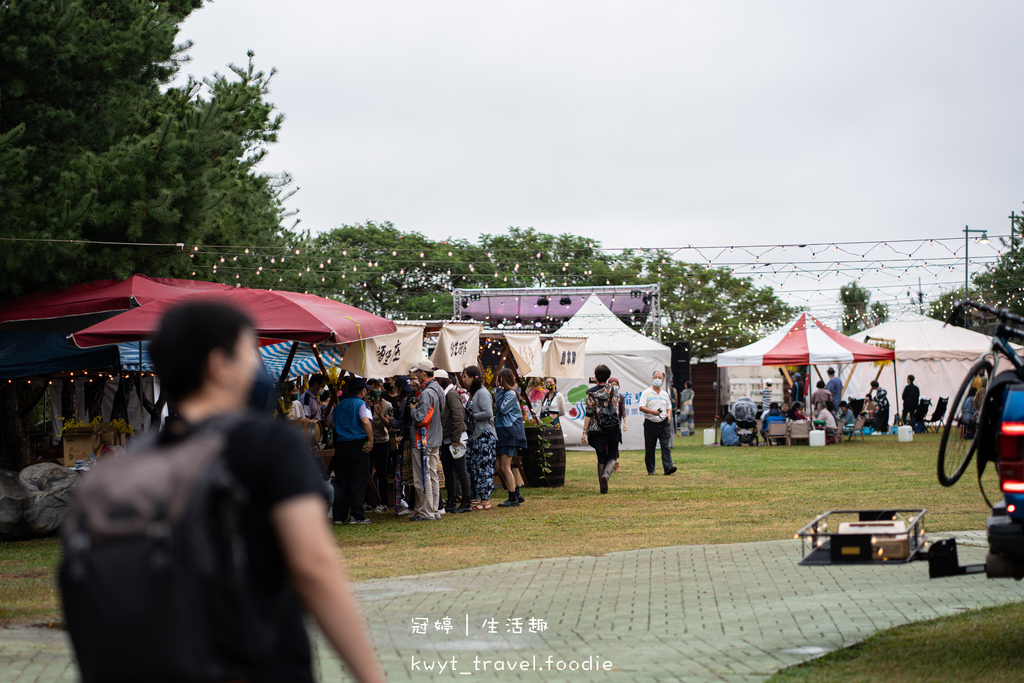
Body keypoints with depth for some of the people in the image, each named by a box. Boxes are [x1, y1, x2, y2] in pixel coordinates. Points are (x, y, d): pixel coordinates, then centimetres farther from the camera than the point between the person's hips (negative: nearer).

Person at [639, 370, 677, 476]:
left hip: (664, 423, 2)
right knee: (649, 448, 2)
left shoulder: (665, 394, 15)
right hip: (650, 423, -2)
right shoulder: (646, 393, 2)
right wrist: (652, 412, -25)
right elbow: (641, 407, -8)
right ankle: (650, 470, 12)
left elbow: (669, 407, 24)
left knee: (666, 446, -10)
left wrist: (668, 414, 2)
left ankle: (668, 467, -18)